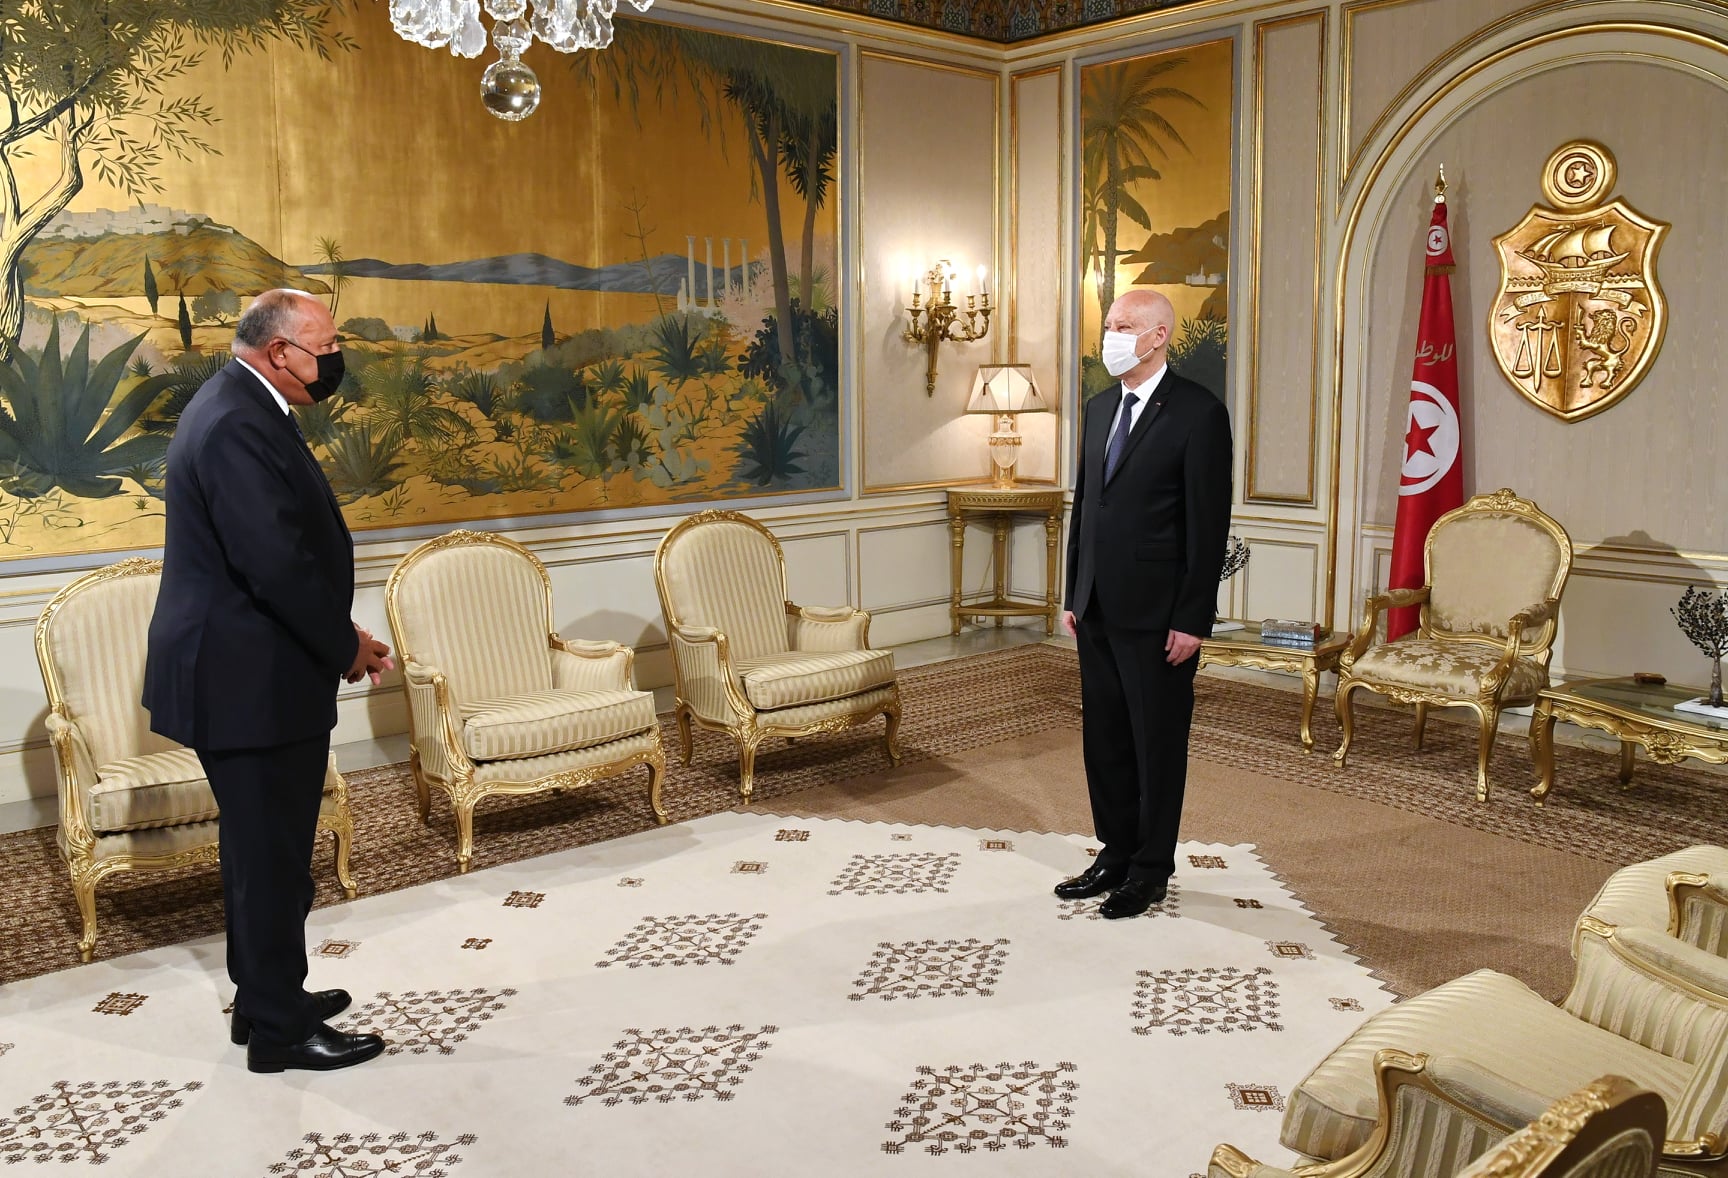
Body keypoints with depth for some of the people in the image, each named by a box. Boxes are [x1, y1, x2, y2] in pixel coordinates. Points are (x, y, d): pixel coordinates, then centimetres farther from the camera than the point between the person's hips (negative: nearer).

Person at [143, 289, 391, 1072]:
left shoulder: (236, 405, 12)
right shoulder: (238, 425, -22)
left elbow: (289, 541, 12)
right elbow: (277, 562, -27)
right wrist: (346, 646, -15)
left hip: (243, 667, 11)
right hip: (251, 677, -11)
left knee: (264, 846, 20)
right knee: (272, 853, 1)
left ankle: (266, 998, 34)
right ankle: (280, 1030, 15)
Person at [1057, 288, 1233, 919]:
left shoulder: (1199, 413, -11)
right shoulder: (1099, 408, 12)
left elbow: (1209, 524, -13)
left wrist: (1192, 620, -15)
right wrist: (1074, 596, 12)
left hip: (1157, 615, -7)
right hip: (1099, 610, 7)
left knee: (1158, 745, 6)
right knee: (1104, 740, 14)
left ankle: (1151, 870, 20)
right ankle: (1116, 854, 29)